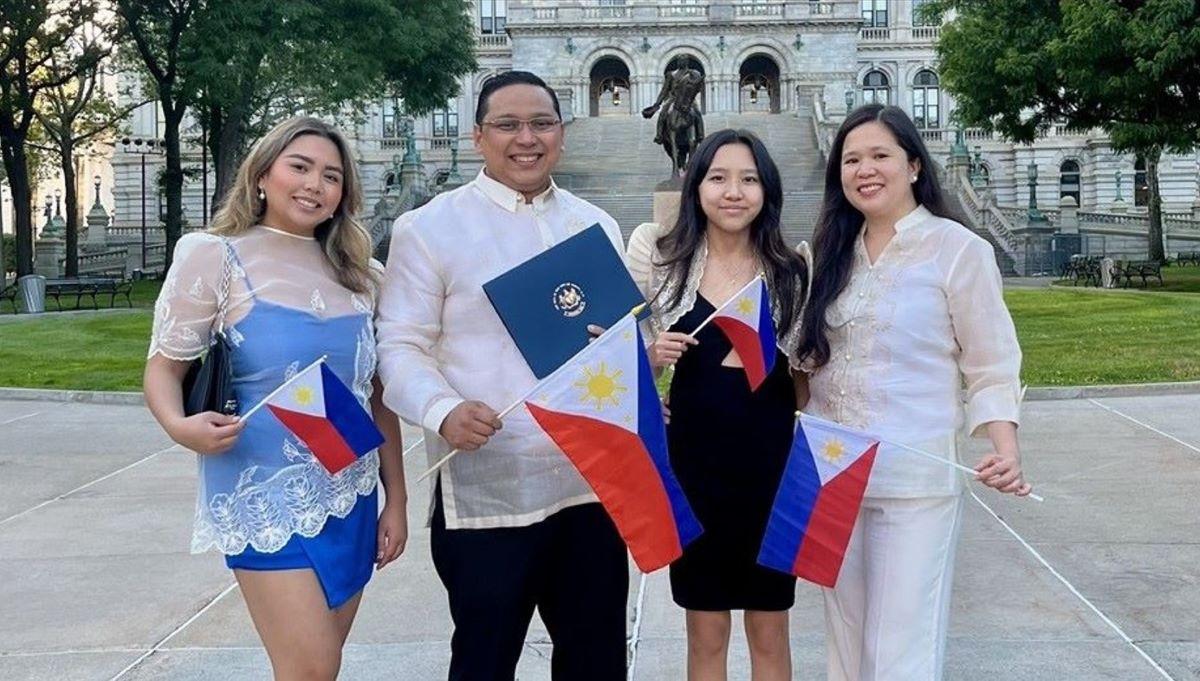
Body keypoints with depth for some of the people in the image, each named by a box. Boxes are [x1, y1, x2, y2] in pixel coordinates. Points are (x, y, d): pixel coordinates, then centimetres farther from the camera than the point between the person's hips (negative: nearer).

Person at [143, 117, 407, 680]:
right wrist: (180, 427, -25)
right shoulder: (214, 256, -4)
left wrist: (396, 498, 11)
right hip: (268, 499, -5)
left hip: (352, 498, 5)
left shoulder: (355, 273, 10)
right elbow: (164, 367, -3)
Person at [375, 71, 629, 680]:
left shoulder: (597, 226, 13)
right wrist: (443, 410, -25)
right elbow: (401, 346, -6)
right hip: (486, 491, -4)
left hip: (592, 484, 5)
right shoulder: (428, 228, -1)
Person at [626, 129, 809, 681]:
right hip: (694, 459, 0)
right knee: (706, 635, 12)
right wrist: (654, 356, -13)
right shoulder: (663, 258, -3)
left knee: (769, 633, 13)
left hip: (771, 460, 0)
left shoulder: (791, 270, -1)